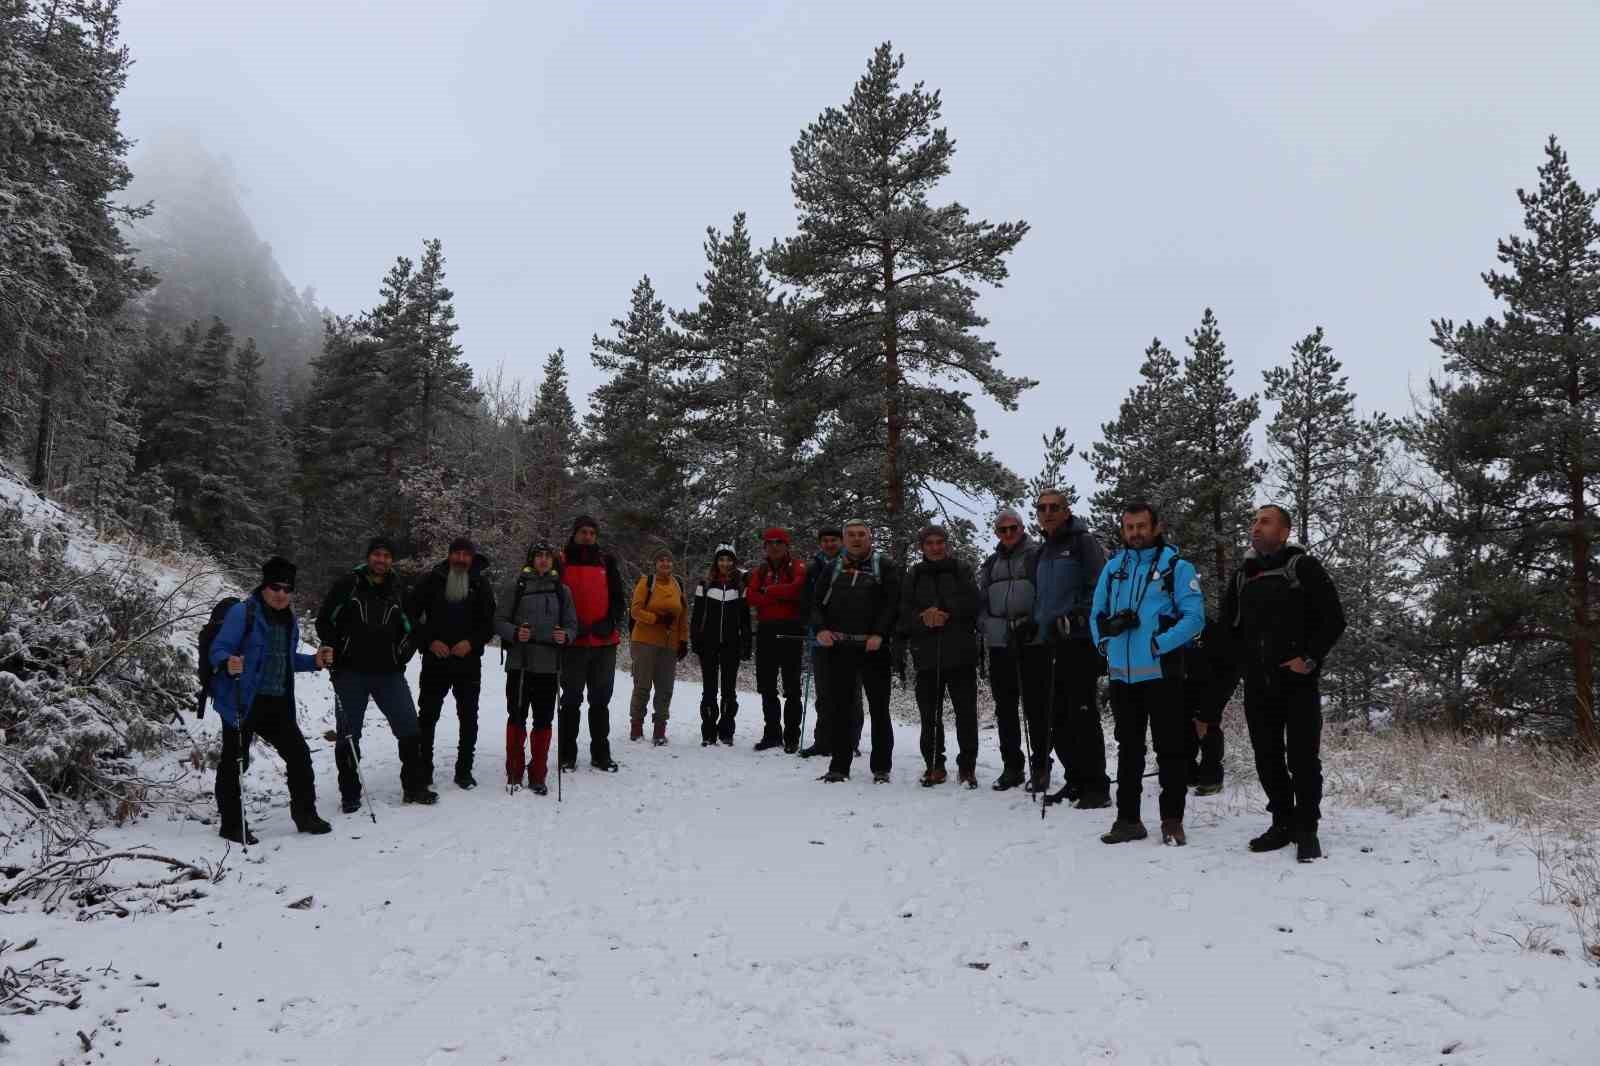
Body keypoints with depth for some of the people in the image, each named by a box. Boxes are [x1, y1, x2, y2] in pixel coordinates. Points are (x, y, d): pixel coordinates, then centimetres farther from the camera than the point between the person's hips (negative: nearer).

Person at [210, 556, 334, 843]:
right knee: (234, 762, 1)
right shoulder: (242, 612, -10)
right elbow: (218, 650, -14)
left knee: (299, 755, 7)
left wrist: (314, 661, 11)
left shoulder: (289, 619, 14)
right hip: (242, 702, -7)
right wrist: (228, 664, -36)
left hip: (277, 703, 7)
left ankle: (305, 815, 20)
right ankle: (232, 825, 13)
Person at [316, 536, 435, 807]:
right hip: (350, 673, -2)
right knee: (348, 736, 4)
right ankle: (350, 795, 16)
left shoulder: (398, 592, 7)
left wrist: (401, 657, 7)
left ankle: (415, 787, 12)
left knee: (410, 731, -1)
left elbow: (410, 629, 18)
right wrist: (336, 654, -3)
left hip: (389, 673, 2)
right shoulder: (347, 586, 0)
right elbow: (324, 621, 3)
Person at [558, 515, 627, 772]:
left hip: (604, 642, 3)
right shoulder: (561, 562, 1)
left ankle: (601, 753, 18)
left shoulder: (606, 562, 9)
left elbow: (618, 599, 10)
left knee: (601, 700, 10)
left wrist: (610, 622, -6)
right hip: (574, 642, -3)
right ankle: (567, 755, 13)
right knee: (571, 700, 5)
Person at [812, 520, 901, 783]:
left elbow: (893, 603, -5)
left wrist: (880, 634, -17)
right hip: (838, 647, 3)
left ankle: (881, 768, 9)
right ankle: (839, 766, 13)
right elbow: (817, 603, 14)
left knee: (879, 707, 1)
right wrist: (820, 629, -5)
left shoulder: (885, 567, 5)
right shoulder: (833, 569, 16)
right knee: (838, 706, 5)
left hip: (873, 647, -3)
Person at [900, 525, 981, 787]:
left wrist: (942, 614, -13)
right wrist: (924, 620, -15)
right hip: (926, 655, 2)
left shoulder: (961, 570, 7)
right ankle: (934, 766, 16)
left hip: (960, 653, -2)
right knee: (929, 715, 5)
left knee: (966, 712, -1)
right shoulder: (913, 576, 12)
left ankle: (967, 766, 9)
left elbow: (971, 603, -5)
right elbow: (905, 613, 4)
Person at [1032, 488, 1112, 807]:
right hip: (1051, 643, 8)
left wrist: (1075, 618, -17)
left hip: (1079, 641, -8)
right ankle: (1075, 780, 20)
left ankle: (1097, 787, 0)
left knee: (1082, 715, -7)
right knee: (1055, 716, 9)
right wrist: (1037, 623, 17)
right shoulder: (1043, 550, 19)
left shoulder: (1083, 541, -4)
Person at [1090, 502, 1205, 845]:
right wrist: (1105, 637, -4)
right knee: (1129, 749, 13)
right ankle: (1128, 819, 22)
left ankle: (1172, 820, 14)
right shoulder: (1113, 567, 12)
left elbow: (1194, 616, -12)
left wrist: (1159, 644, -20)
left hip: (1161, 672, -5)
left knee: (1169, 748, 2)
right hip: (1122, 674, 5)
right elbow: (1097, 613, 15)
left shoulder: (1176, 566, -3)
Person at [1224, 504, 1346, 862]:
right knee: (1267, 758, 9)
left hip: (1297, 682, -5)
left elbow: (1333, 618, -6)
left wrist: (1310, 659, -12)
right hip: (1257, 685, 5)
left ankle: (1306, 829, 7)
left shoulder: (1303, 567, -2)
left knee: (1303, 758, -4)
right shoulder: (1242, 576, 14)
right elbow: (1228, 625, 25)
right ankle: (1282, 822, 21)